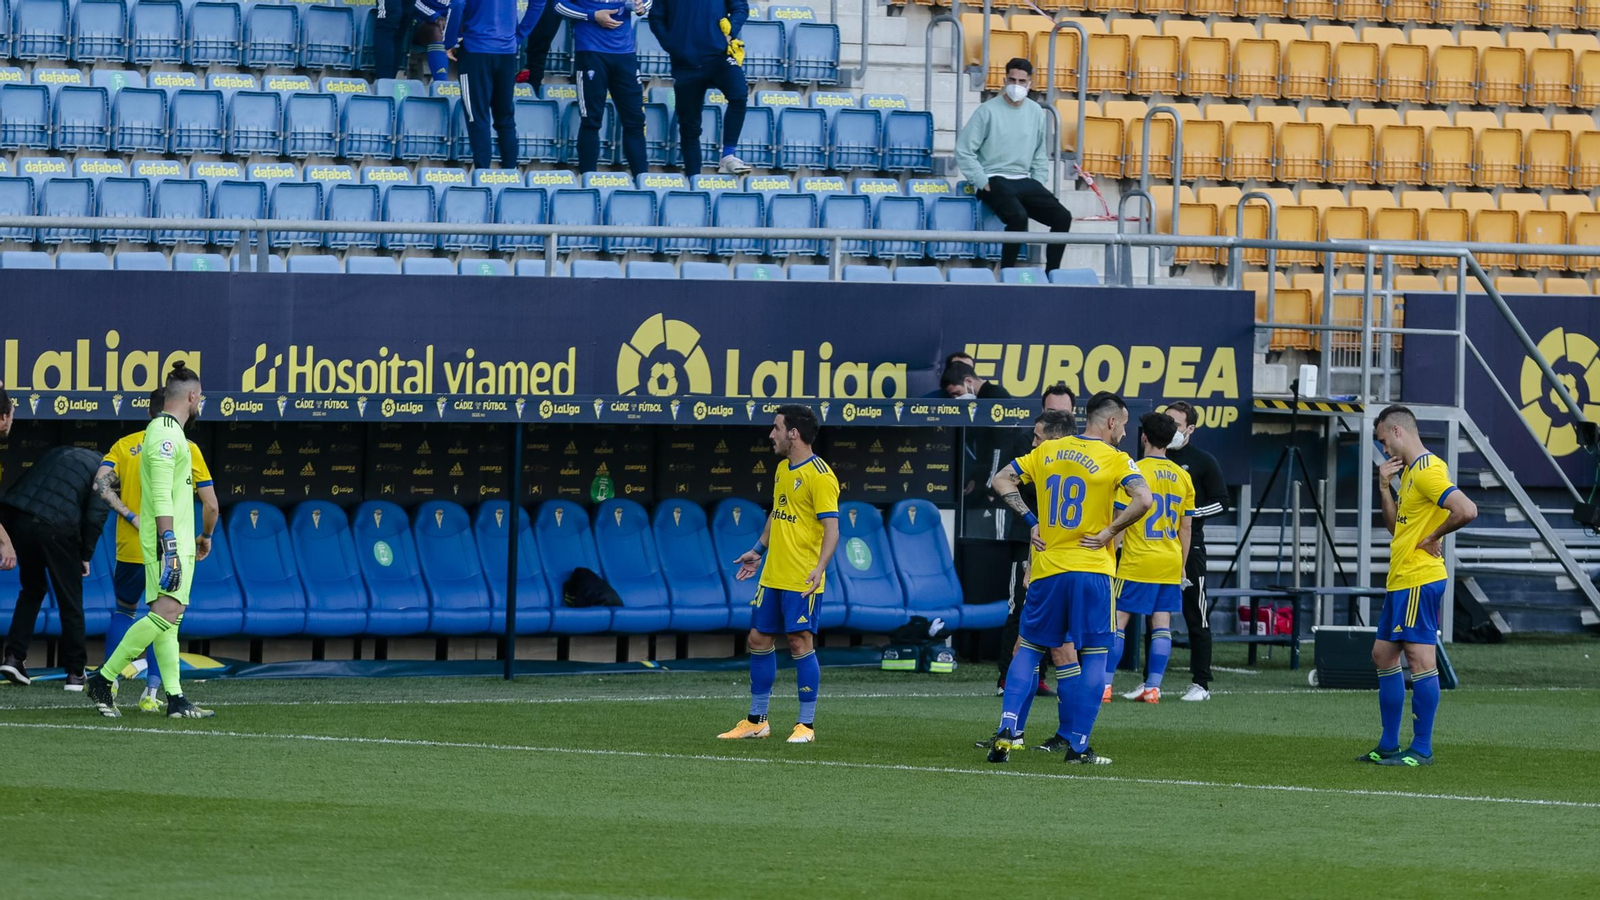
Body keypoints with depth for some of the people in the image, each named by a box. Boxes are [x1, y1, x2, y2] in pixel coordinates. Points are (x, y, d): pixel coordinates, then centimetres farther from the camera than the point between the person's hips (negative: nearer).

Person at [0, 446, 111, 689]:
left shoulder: (60, 453, 28)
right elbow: (97, 515, 0)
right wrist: (86, 555, 9)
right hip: (55, 527, -5)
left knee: (31, 589, 24)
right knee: (70, 599, 9)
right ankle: (75, 671, 14)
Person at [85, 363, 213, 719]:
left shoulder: (169, 433, 20)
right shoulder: (165, 434, -12)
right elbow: (161, 496, -21)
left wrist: (191, 539, 32)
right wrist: (170, 545, -26)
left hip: (176, 541, 11)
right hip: (169, 540, -11)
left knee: (169, 618, 6)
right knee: (167, 613, -18)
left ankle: (175, 699, 3)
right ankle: (104, 679, -16)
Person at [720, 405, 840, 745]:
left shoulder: (819, 476, -14)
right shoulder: (782, 469, 13)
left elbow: (831, 528, -19)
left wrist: (819, 567, -30)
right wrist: (758, 551, 26)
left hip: (802, 580, -9)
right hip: (772, 575, 9)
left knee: (800, 643, -7)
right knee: (759, 640, 10)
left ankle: (806, 724, 1)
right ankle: (756, 720, 20)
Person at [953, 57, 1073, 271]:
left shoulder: (1036, 112, 11)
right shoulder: (988, 111, -5)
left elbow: (1040, 153, 22)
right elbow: (964, 151, -6)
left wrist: (1038, 185, 9)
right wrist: (983, 183, -11)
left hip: (1024, 181, 6)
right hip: (995, 180, -6)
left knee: (1062, 217, -14)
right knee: (1018, 216, -34)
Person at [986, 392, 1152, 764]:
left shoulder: (1047, 451, 8)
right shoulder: (1114, 459, -6)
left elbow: (1002, 480, 13)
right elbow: (1143, 499, -21)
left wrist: (1031, 521, 10)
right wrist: (1110, 531, -9)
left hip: (1047, 567, 4)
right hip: (1092, 569, -4)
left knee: (1029, 648, 15)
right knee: (1093, 656, 5)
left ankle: (1008, 730, 1)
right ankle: (1078, 745, 1)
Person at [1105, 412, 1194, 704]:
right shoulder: (1182, 477, 8)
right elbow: (1185, 528, 12)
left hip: (1137, 562, -5)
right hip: (1170, 564, 5)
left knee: (1118, 620, -1)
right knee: (1161, 624, 5)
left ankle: (1104, 685, -6)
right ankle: (1152, 687, 3)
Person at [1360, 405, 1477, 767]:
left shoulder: (1428, 470, -15)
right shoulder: (1409, 471, 17)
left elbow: (1466, 511, -26)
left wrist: (1433, 537, -14)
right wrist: (1385, 487, 10)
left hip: (1419, 580, -11)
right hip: (1400, 582, 11)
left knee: (1420, 656, -9)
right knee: (1383, 655, 13)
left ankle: (1421, 749, -7)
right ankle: (1389, 745, 18)